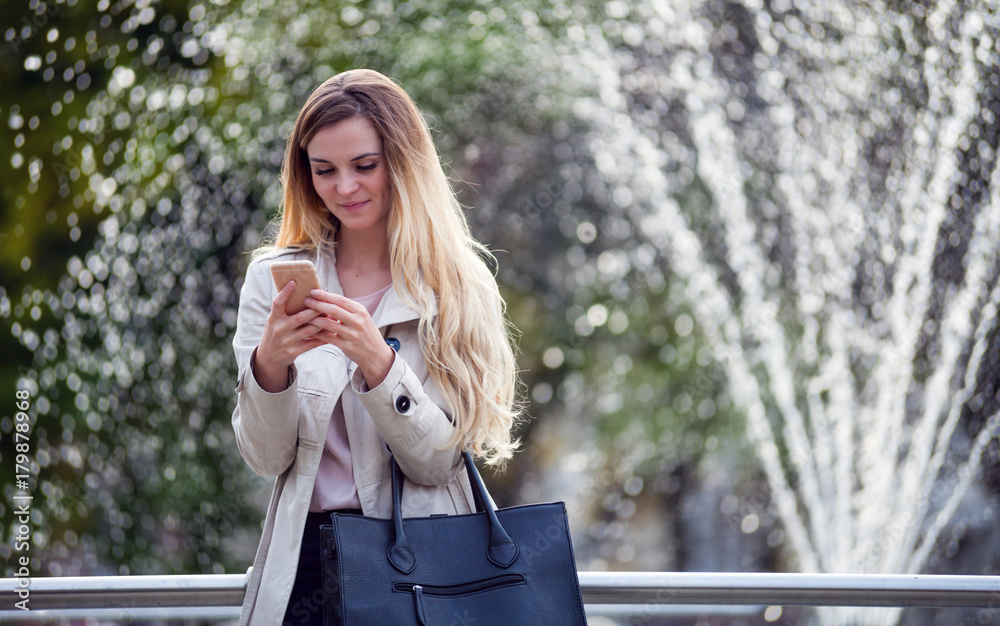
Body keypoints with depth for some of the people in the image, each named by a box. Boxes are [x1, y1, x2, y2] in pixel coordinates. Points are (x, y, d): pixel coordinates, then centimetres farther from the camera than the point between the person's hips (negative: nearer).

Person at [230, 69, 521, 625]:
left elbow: (437, 462, -6)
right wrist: (269, 364, -18)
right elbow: (266, 458, 0)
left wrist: (377, 361, -20)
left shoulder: (458, 285, 1)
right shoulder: (273, 278, 4)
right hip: (306, 563, 1)